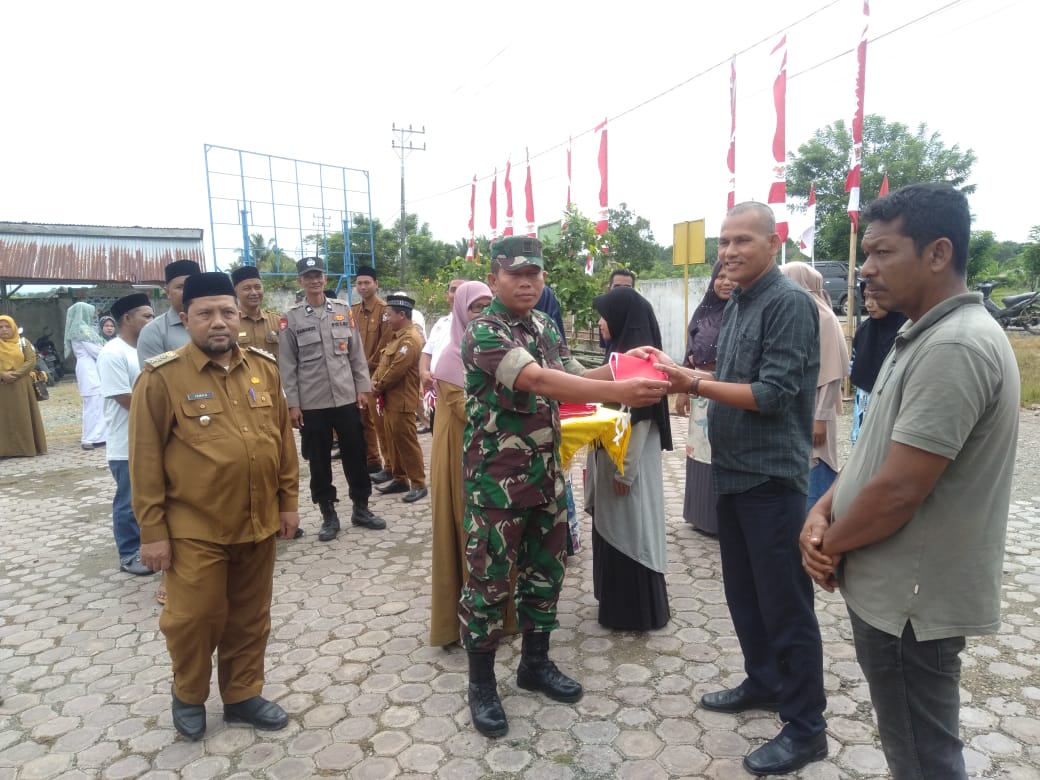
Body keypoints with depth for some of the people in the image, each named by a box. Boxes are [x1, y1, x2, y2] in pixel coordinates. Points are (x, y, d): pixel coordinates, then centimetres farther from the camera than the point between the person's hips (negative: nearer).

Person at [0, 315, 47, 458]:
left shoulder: (23, 342, 6)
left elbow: (31, 361, -4)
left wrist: (15, 374, -16)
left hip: (22, 386, 0)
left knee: (24, 417, 3)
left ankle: (28, 447, 8)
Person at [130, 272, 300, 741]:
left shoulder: (263, 368, 3)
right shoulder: (161, 377, -10)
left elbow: (283, 438, 8)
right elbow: (145, 462, -8)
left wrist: (288, 501, 8)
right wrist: (153, 531, -8)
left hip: (258, 524, 4)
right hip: (195, 530, -4)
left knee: (250, 618, 16)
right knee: (195, 619, 9)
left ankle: (243, 695, 35)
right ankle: (188, 696, 36)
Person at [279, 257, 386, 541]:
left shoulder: (344, 310, 5)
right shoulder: (291, 318, -1)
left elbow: (356, 353, 7)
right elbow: (287, 365, -2)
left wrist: (363, 388, 3)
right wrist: (292, 404, -6)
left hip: (347, 398, 2)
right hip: (311, 403, -1)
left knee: (355, 454, 9)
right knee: (319, 461, 7)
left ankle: (361, 509, 25)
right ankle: (328, 516, 21)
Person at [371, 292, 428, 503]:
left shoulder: (410, 339, -18)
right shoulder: (397, 337, 16)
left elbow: (396, 370, -23)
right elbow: (383, 363, 17)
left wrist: (379, 386, -9)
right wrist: (374, 381, -2)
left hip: (402, 402, -10)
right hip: (390, 400, 10)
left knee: (407, 443, -4)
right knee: (392, 441, 15)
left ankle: (418, 484, 5)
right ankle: (400, 479, 26)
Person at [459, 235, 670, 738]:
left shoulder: (547, 327, 8)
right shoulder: (483, 333, -17)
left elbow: (571, 379, 11)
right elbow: (536, 381, -32)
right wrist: (618, 392, -40)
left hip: (546, 474, 7)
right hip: (496, 479, -7)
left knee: (545, 570, 16)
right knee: (489, 580, 5)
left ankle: (536, 663, 36)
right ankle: (481, 683, 24)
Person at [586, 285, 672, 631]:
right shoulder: (623, 353, 9)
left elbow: (640, 418, -21)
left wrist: (625, 469, -19)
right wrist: (600, 462, 18)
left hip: (629, 461, -9)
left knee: (628, 531, 2)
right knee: (612, 530, 17)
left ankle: (637, 611, 17)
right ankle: (620, 603, 32)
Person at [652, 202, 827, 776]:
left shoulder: (790, 302, -14)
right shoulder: (735, 305, 12)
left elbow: (773, 394, -21)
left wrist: (697, 384, -20)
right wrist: (686, 374, 2)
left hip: (771, 477, -9)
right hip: (732, 471, 9)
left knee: (784, 603, 2)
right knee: (743, 591, 19)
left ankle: (806, 727, 18)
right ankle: (763, 683, 38)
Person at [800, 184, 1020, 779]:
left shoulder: (954, 347, -24)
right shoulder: (927, 336, 10)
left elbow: (896, 491, -27)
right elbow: (877, 449, 13)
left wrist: (831, 545, -9)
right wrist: (822, 511, -2)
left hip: (913, 597, -9)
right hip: (900, 587, 9)